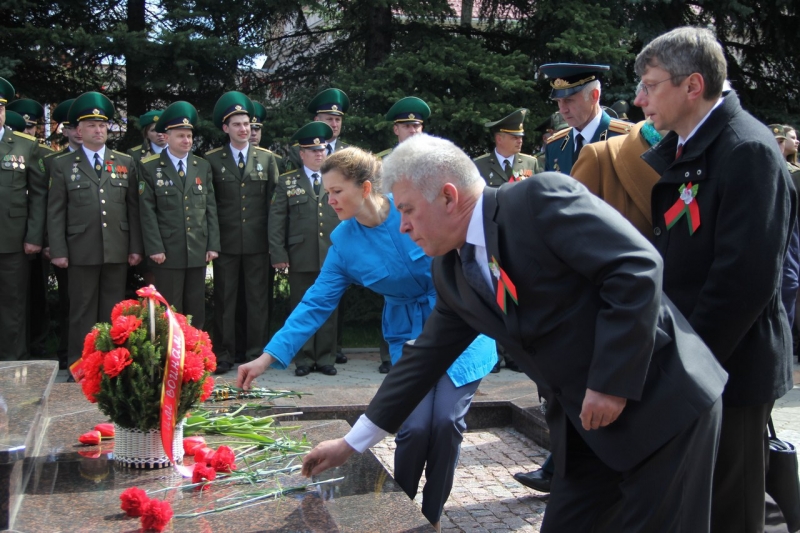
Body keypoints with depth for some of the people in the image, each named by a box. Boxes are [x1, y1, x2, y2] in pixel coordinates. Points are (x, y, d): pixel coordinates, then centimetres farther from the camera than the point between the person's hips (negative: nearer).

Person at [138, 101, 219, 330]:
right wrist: (154, 248, -11)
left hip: (198, 251, 4)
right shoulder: (150, 167, 0)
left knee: (196, 311, 9)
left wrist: (213, 245, 3)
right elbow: (147, 212, -4)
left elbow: (210, 208, 10)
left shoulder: (203, 167, 12)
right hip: (167, 252, -3)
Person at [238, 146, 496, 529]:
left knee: (446, 422, -14)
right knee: (415, 426, -15)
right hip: (409, 336, 2)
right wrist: (268, 357, -9)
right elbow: (317, 302, -3)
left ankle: (432, 517, 10)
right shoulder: (344, 242, -5)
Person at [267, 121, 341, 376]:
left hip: (332, 257, 1)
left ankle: (326, 358, 15)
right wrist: (278, 254, -6)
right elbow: (276, 220, 2)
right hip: (301, 258, -1)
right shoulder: (287, 182, 7)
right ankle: (303, 359, 13)